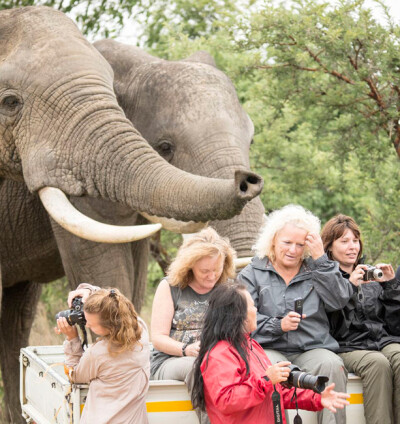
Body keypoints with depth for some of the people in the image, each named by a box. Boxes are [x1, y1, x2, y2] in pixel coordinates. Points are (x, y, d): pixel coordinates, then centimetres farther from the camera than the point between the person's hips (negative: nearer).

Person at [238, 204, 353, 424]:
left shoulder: (315, 270, 20)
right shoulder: (253, 273, 13)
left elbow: (338, 301, 2)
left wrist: (321, 260, -1)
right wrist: (277, 325, -15)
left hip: (312, 349, 2)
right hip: (270, 349, -2)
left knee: (332, 365, -31)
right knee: (273, 368, -37)